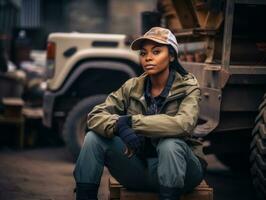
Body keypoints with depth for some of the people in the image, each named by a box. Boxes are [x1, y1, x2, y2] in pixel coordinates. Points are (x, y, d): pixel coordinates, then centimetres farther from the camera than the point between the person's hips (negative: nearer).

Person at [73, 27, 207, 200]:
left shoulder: (188, 87, -10)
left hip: (178, 168, -3)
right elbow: (95, 116, -8)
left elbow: (184, 124, -30)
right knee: (94, 138, -16)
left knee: (170, 144, -36)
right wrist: (120, 127, -31)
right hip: (141, 168, 4)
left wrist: (131, 121, -29)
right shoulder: (132, 87, 0)